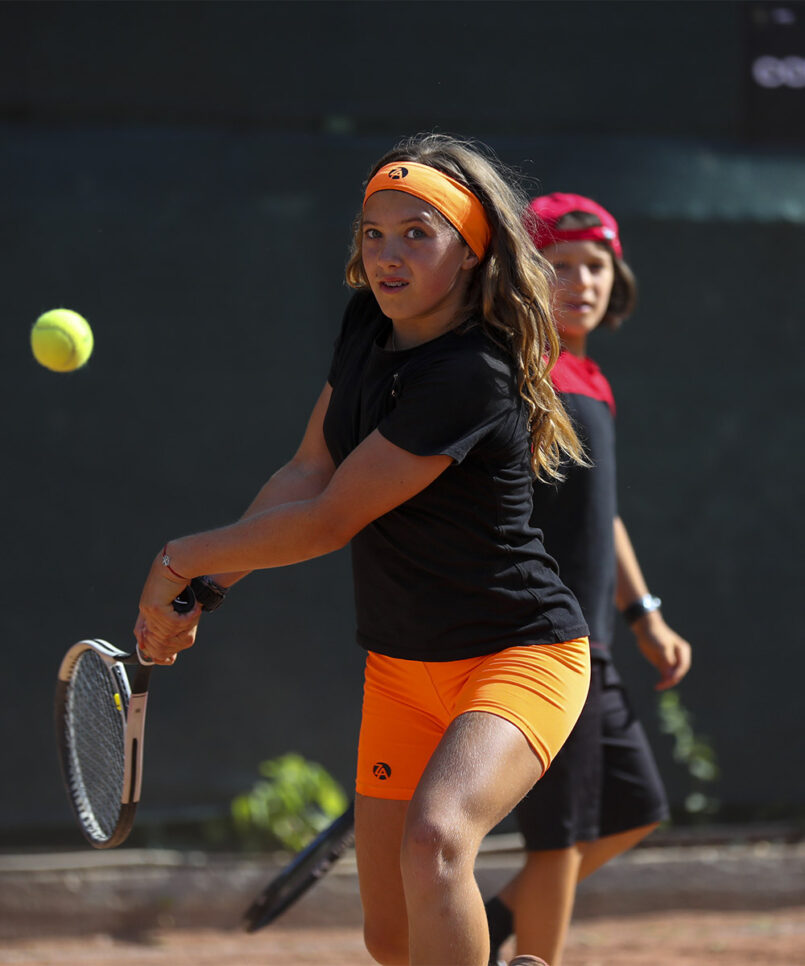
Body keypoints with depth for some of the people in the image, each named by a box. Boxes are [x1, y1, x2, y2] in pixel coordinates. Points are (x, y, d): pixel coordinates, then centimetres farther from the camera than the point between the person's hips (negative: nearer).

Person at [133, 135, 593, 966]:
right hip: (401, 669, 8)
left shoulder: (471, 377, -26)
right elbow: (307, 475, 6)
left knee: (433, 840, -35)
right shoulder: (369, 324, 0)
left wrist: (181, 558, -11)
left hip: (517, 656, -8)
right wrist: (202, 588, -4)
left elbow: (329, 521, -22)